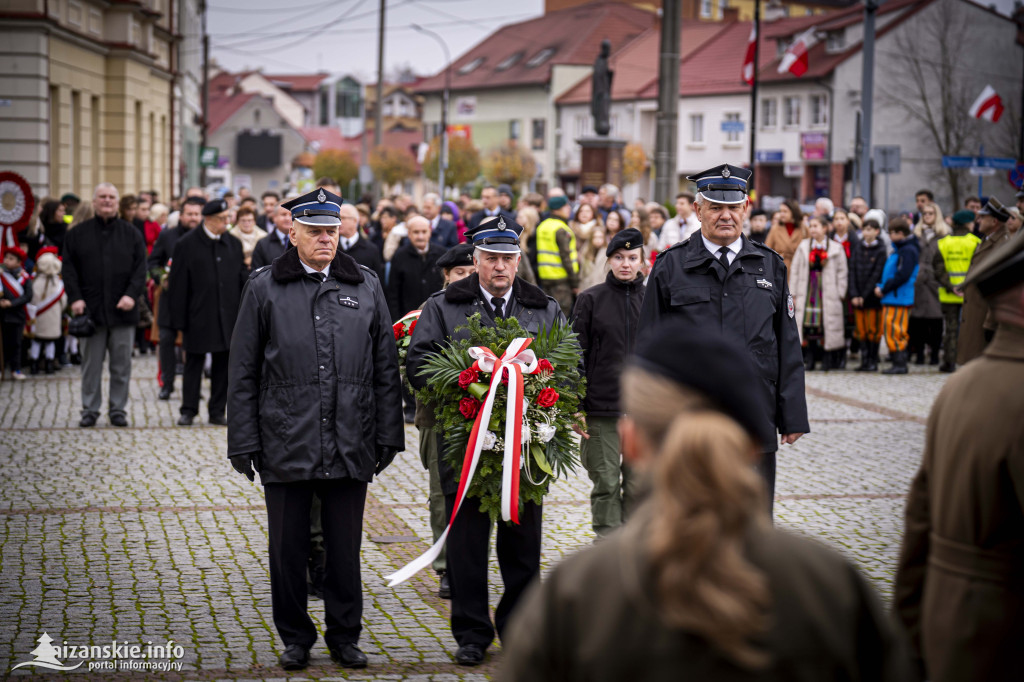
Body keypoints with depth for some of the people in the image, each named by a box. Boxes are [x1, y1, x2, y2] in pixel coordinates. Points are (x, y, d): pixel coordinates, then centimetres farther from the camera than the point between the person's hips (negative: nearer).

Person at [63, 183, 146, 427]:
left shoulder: (131, 233, 8)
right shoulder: (77, 234, 8)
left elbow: (140, 268, 3)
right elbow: (69, 269, 5)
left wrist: (131, 294, -11)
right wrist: (75, 298, -7)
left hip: (122, 310, 0)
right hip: (90, 310, 0)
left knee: (121, 363, 3)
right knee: (91, 363, 4)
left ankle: (118, 409, 11)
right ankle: (90, 409, 11)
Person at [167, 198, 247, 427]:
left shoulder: (233, 244, 9)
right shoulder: (187, 245, -4)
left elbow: (242, 276, 13)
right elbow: (178, 285, -4)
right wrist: (179, 321, -7)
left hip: (228, 316, 4)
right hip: (198, 318, -4)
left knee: (223, 365, 7)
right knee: (194, 364, 4)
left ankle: (217, 411, 15)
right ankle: (188, 410, 13)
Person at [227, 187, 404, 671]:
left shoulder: (366, 286, 9)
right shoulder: (264, 288, 3)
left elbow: (386, 370, 10)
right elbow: (243, 373, 3)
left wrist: (388, 435, 5)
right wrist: (244, 442, -2)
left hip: (350, 445, 1)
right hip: (286, 444, -1)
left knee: (345, 547, 8)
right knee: (288, 548, 7)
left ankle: (345, 636, 22)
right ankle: (295, 638, 21)